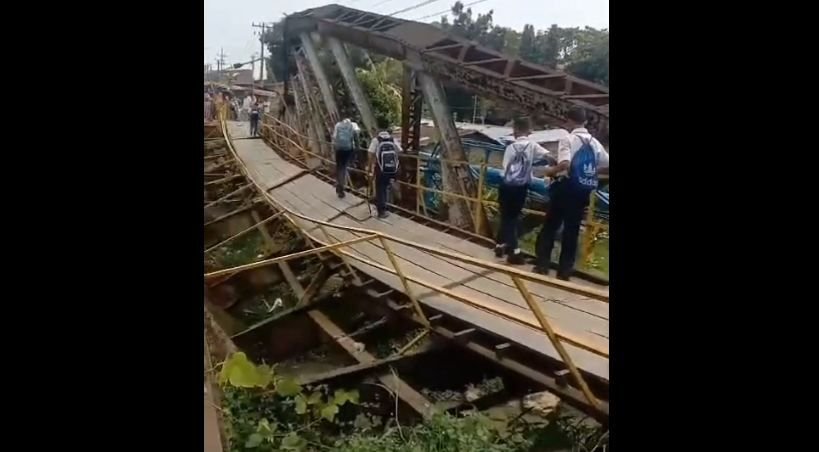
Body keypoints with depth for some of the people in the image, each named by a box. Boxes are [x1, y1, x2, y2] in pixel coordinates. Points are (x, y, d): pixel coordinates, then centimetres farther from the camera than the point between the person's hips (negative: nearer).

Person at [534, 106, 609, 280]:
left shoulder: (568, 139, -10)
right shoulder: (595, 142, 8)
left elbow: (565, 164, -25)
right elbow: (607, 167, 11)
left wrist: (551, 171, -8)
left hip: (566, 187, -4)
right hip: (583, 190, 5)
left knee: (550, 225, 9)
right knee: (572, 229, 11)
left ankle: (542, 265, 8)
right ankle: (565, 270, 14)